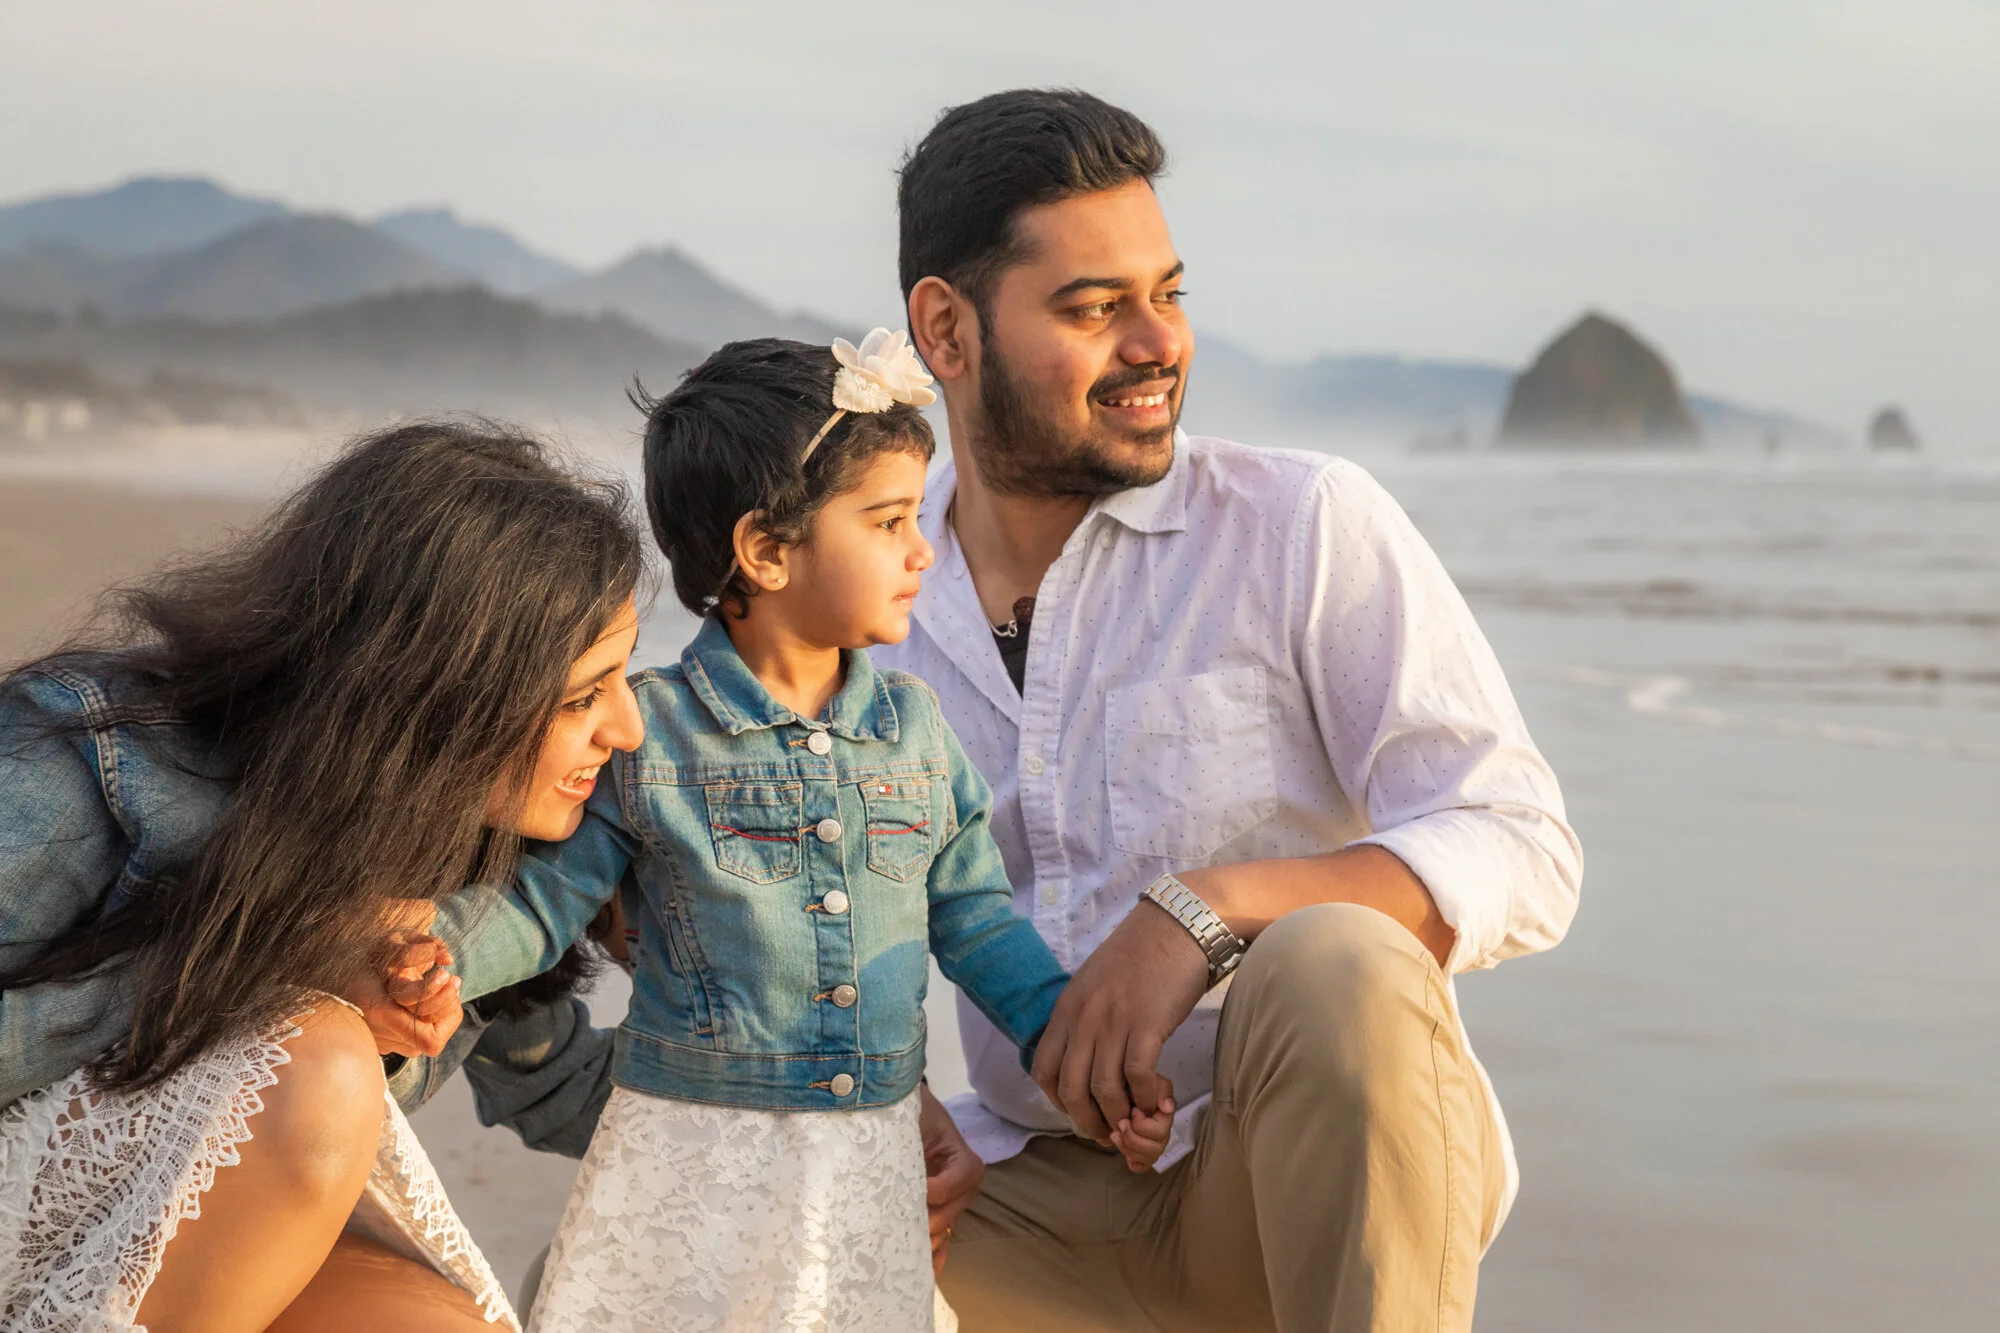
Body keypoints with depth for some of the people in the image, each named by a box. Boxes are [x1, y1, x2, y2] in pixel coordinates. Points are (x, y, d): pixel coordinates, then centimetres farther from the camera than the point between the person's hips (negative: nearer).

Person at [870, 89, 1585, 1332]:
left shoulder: (1306, 525, -6)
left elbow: (1524, 857, -13)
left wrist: (1206, 909, -27)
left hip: (1328, 1168, -2)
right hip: (1040, 1202, 3)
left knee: (1333, 966, -36)